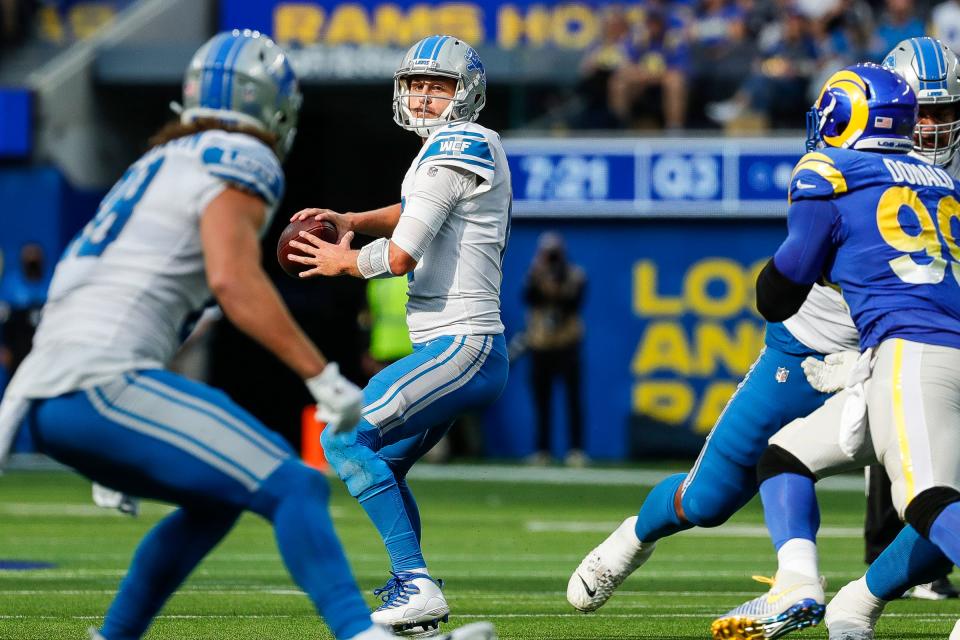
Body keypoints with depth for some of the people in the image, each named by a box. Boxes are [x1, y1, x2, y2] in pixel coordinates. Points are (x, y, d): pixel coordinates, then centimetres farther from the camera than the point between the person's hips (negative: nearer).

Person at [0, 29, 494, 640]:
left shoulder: (161, 164, 26)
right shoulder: (237, 164, -1)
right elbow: (234, 280, -15)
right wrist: (325, 378, -16)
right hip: (103, 383, -9)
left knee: (217, 500, 26)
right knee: (295, 489, -15)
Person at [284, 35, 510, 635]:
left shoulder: (456, 146, -12)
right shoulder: (477, 147, 17)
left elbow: (402, 254, -17)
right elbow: (415, 214, 37)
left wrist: (343, 262, 2)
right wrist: (351, 221, 20)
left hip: (461, 346, -10)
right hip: (462, 347, 10)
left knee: (345, 438, -17)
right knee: (381, 465, 20)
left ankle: (417, 584, -20)